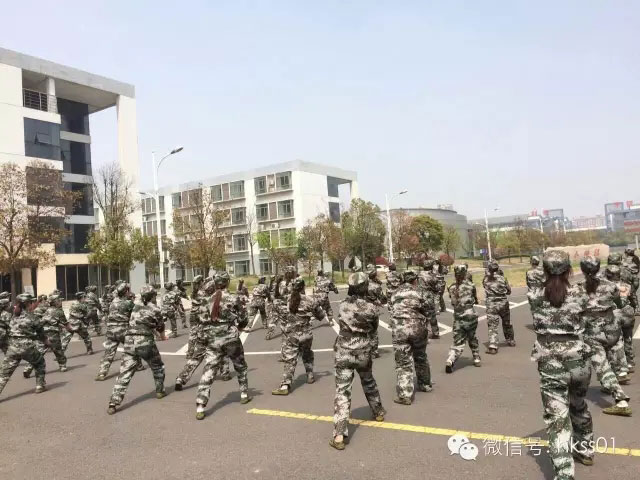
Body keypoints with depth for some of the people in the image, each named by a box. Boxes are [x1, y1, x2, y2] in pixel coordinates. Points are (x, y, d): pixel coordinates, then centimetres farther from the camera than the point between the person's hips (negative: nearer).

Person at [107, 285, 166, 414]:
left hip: (130, 341, 4)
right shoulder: (155, 309, 1)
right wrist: (163, 336, 34)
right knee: (157, 367, 22)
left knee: (124, 373, 0)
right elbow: (160, 328, 13)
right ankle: (160, 391, 32)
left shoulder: (136, 304, 14)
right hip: (145, 342, -3)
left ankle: (113, 403, -7)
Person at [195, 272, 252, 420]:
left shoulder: (206, 301, 1)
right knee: (240, 366, 22)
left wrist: (205, 340, 12)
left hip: (213, 341, 1)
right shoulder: (234, 299, -5)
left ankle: (200, 407, -7)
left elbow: (203, 324, 1)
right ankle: (244, 395, 34)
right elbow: (244, 319, 0)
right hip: (231, 339, -1)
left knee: (208, 373, 0)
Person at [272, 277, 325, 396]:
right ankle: (310, 376, 35)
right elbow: (321, 316, 5)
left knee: (289, 360, 1)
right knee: (307, 355, 28)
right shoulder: (310, 301, -7)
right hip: (305, 335, 1)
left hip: (289, 336, -1)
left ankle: (285, 386, -10)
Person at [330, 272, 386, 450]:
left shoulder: (343, 305, -8)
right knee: (369, 383, 28)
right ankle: (378, 412, 50)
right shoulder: (371, 308, -9)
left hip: (344, 353, -1)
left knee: (342, 391, -2)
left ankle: (339, 435, -9)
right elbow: (373, 329, 5)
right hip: (364, 352, 1)